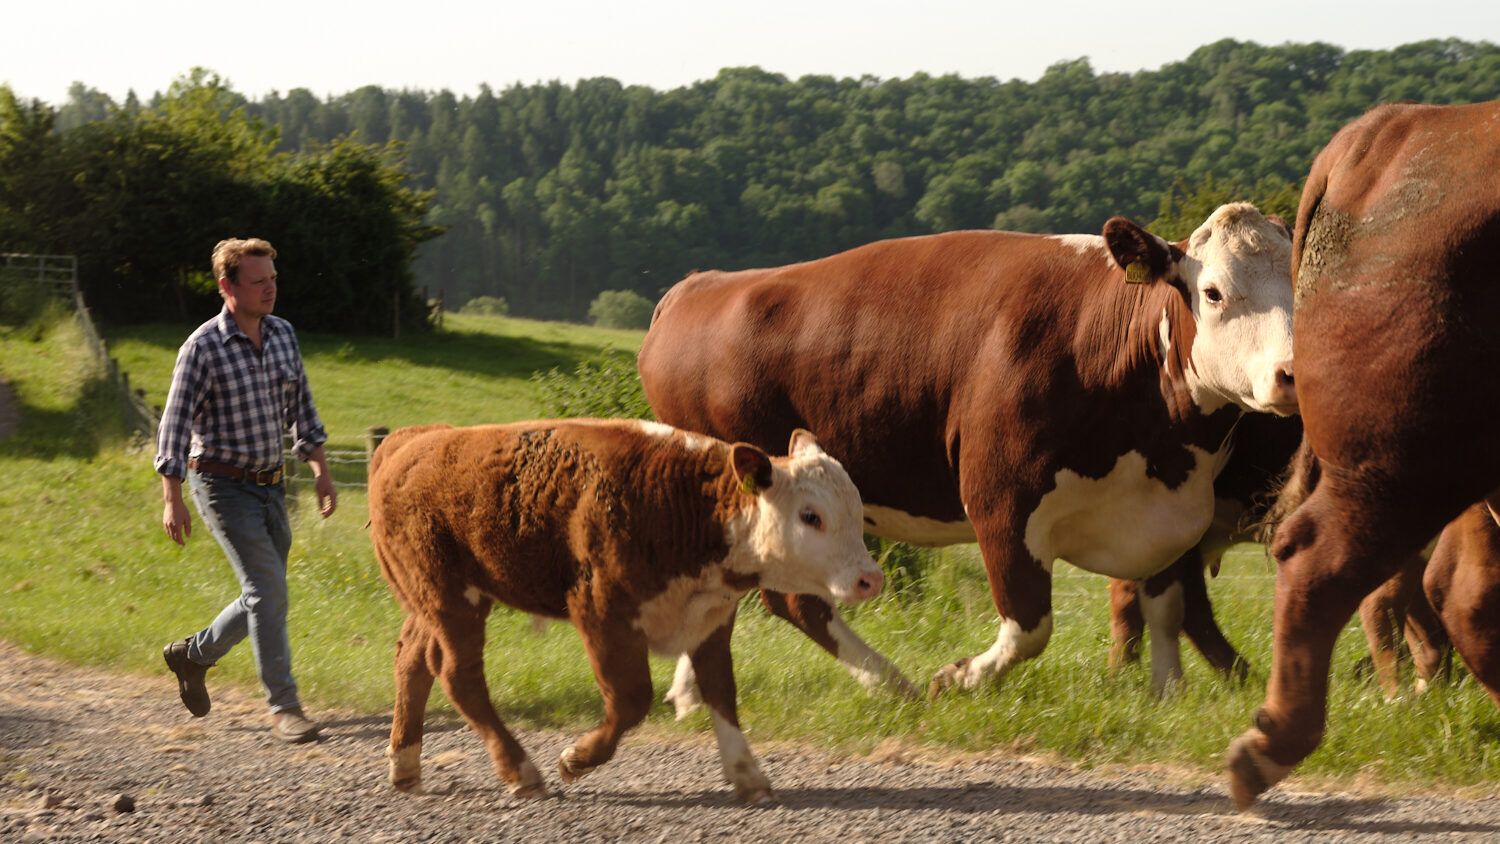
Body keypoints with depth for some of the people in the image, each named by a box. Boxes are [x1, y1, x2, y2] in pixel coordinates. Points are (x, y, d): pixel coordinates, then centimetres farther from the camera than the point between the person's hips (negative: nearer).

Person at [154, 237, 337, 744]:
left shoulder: (283, 335, 4)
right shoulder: (204, 347, -15)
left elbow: (300, 407, 14)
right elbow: (175, 424, -13)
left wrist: (320, 472, 11)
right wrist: (172, 499, -17)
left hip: (270, 484, 7)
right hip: (223, 485, -7)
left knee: (266, 595, 11)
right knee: (268, 590, -14)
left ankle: (192, 655, 33)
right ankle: (283, 706, -6)